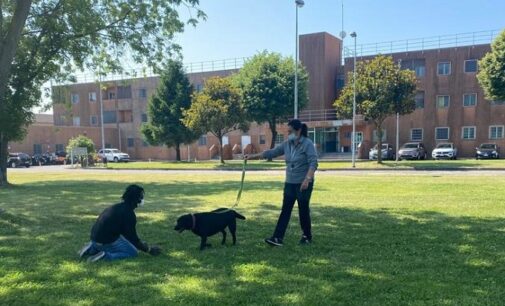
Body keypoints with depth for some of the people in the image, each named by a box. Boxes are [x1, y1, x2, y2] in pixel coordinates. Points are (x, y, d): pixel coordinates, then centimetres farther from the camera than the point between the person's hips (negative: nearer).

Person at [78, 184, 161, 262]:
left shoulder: (118, 207, 15)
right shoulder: (129, 214, -14)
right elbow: (132, 237, -11)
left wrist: (141, 244, 27)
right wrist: (148, 249, 0)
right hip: (106, 241, -9)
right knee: (133, 253, -1)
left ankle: (92, 249, 16)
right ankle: (105, 256, -16)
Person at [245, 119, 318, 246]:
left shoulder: (308, 144, -13)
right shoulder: (287, 144, 5)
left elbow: (313, 163, -19)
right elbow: (271, 153, 10)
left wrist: (307, 179, -30)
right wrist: (252, 156, 8)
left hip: (304, 183, -6)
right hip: (290, 183, 6)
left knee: (303, 210, 4)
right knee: (285, 211, 2)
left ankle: (307, 236, 23)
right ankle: (277, 238, 0)